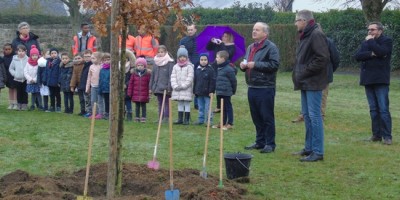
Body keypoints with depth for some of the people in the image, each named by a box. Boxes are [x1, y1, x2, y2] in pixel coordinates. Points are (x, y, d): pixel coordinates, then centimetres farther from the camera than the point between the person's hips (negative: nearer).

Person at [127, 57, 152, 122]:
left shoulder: (148, 73, -2)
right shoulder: (134, 73, 3)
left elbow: (150, 83, 0)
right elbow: (131, 83, 6)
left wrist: (150, 91, -4)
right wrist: (129, 93, 5)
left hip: (144, 94, -2)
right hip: (136, 94, 2)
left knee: (143, 106, 5)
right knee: (137, 106, 10)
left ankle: (143, 118, 10)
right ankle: (137, 118, 17)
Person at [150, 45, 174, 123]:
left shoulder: (170, 62, -8)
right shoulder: (156, 62, 12)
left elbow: (171, 76, -11)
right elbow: (152, 75, 15)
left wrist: (169, 87, -16)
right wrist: (151, 87, 13)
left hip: (165, 87, -6)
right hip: (157, 87, 6)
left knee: (166, 103, 0)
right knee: (160, 103, 10)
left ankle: (166, 118, 3)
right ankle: (160, 118, 14)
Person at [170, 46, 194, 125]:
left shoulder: (189, 66, -5)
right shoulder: (176, 66, 10)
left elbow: (190, 78, -12)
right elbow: (173, 77, 6)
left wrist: (183, 86, -15)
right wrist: (175, 86, -8)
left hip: (186, 89, -5)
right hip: (177, 89, 5)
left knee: (186, 104, -3)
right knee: (180, 104, 10)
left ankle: (186, 119, 1)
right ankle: (180, 119, 14)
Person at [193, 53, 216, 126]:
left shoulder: (210, 70, -8)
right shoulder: (197, 69, 8)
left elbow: (212, 81, -10)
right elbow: (195, 81, 14)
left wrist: (211, 91, -14)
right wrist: (194, 91, 12)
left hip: (207, 92, -5)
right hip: (199, 92, 5)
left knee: (208, 107, -2)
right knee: (200, 107, 14)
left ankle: (209, 121, 3)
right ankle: (200, 120, 22)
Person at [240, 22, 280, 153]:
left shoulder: (271, 47, -9)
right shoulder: (250, 47, 18)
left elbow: (274, 65, -20)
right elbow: (247, 63, 29)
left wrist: (255, 65, -20)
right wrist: (243, 65, 5)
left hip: (265, 88, -8)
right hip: (252, 87, 8)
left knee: (267, 117, -3)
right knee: (256, 117, 13)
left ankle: (270, 144, 4)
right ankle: (260, 142, 23)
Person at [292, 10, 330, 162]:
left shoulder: (316, 35, -15)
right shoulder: (305, 35, 16)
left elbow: (322, 58, -23)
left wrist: (306, 72, -18)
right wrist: (299, 74, 11)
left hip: (313, 83, -10)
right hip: (305, 82, 10)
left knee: (314, 115, -8)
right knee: (307, 115, 14)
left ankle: (318, 152, -5)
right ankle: (309, 148, 23)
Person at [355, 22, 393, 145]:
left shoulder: (387, 41, 0)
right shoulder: (365, 42, 15)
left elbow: (381, 52, -20)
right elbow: (357, 56, 0)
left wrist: (370, 41, -9)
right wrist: (372, 54, -14)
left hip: (381, 80, -6)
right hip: (368, 80, 6)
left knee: (383, 109, -9)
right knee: (373, 109, 7)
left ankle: (387, 136, -7)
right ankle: (376, 134, 12)